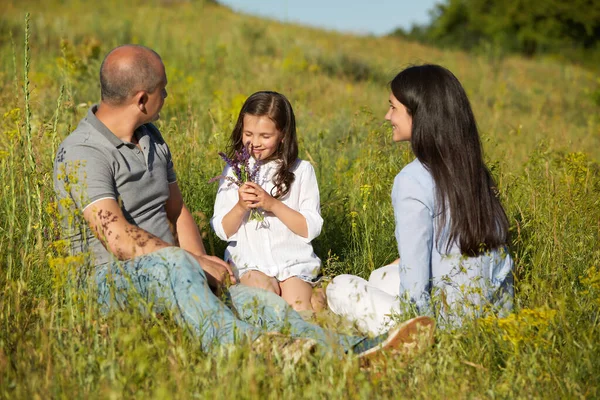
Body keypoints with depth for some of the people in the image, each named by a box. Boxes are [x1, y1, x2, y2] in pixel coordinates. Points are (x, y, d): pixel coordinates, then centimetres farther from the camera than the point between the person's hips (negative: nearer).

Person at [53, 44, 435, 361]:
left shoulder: (151, 137, 15)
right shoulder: (83, 152, -14)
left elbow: (178, 211, 19)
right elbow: (120, 240, -24)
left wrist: (201, 262, 0)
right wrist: (195, 262, -19)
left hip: (173, 276, 8)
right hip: (113, 279, -8)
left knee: (260, 302, -15)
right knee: (173, 262, -40)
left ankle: (354, 351, -28)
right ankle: (240, 347, -60)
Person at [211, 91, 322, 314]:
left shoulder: (301, 170, 3)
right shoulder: (234, 171, 8)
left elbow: (311, 229, -2)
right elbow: (222, 231, 7)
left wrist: (273, 204, -13)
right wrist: (240, 207, -13)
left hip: (293, 262, -1)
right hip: (249, 262, 1)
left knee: (298, 307, -26)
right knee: (263, 290, -30)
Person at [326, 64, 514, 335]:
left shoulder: (412, 181, -17)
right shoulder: (474, 169, 4)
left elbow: (415, 288, -17)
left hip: (450, 320, -8)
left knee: (340, 287, 10)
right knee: (380, 277, 28)